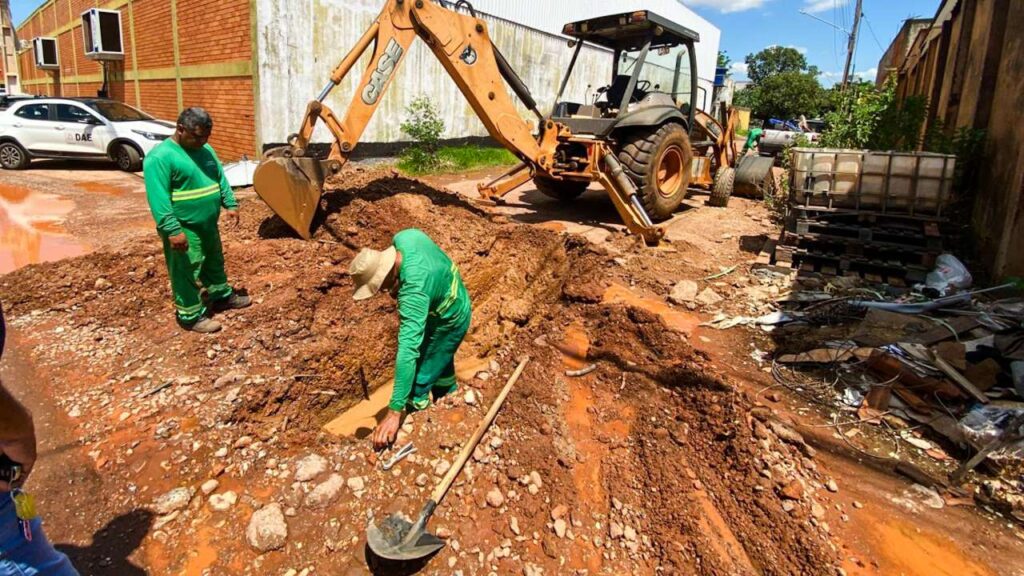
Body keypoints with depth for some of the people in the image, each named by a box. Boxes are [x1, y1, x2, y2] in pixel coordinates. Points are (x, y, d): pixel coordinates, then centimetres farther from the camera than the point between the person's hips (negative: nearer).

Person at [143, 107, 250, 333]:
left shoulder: (206, 150, 7)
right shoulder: (160, 157, -19)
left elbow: (221, 179, 16)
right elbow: (158, 199, -24)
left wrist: (230, 205, 6)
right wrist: (173, 230, -28)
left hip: (208, 225, 8)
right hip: (183, 229, -8)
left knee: (215, 263, 24)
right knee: (187, 273, 3)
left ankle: (222, 296, 42)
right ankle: (191, 316, 15)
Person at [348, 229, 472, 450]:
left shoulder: (413, 290, -42)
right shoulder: (405, 237, -20)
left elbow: (408, 350, -46)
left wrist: (394, 412, -46)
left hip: (449, 322, -9)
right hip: (455, 304, 9)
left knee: (417, 384, 0)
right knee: (440, 363, 30)